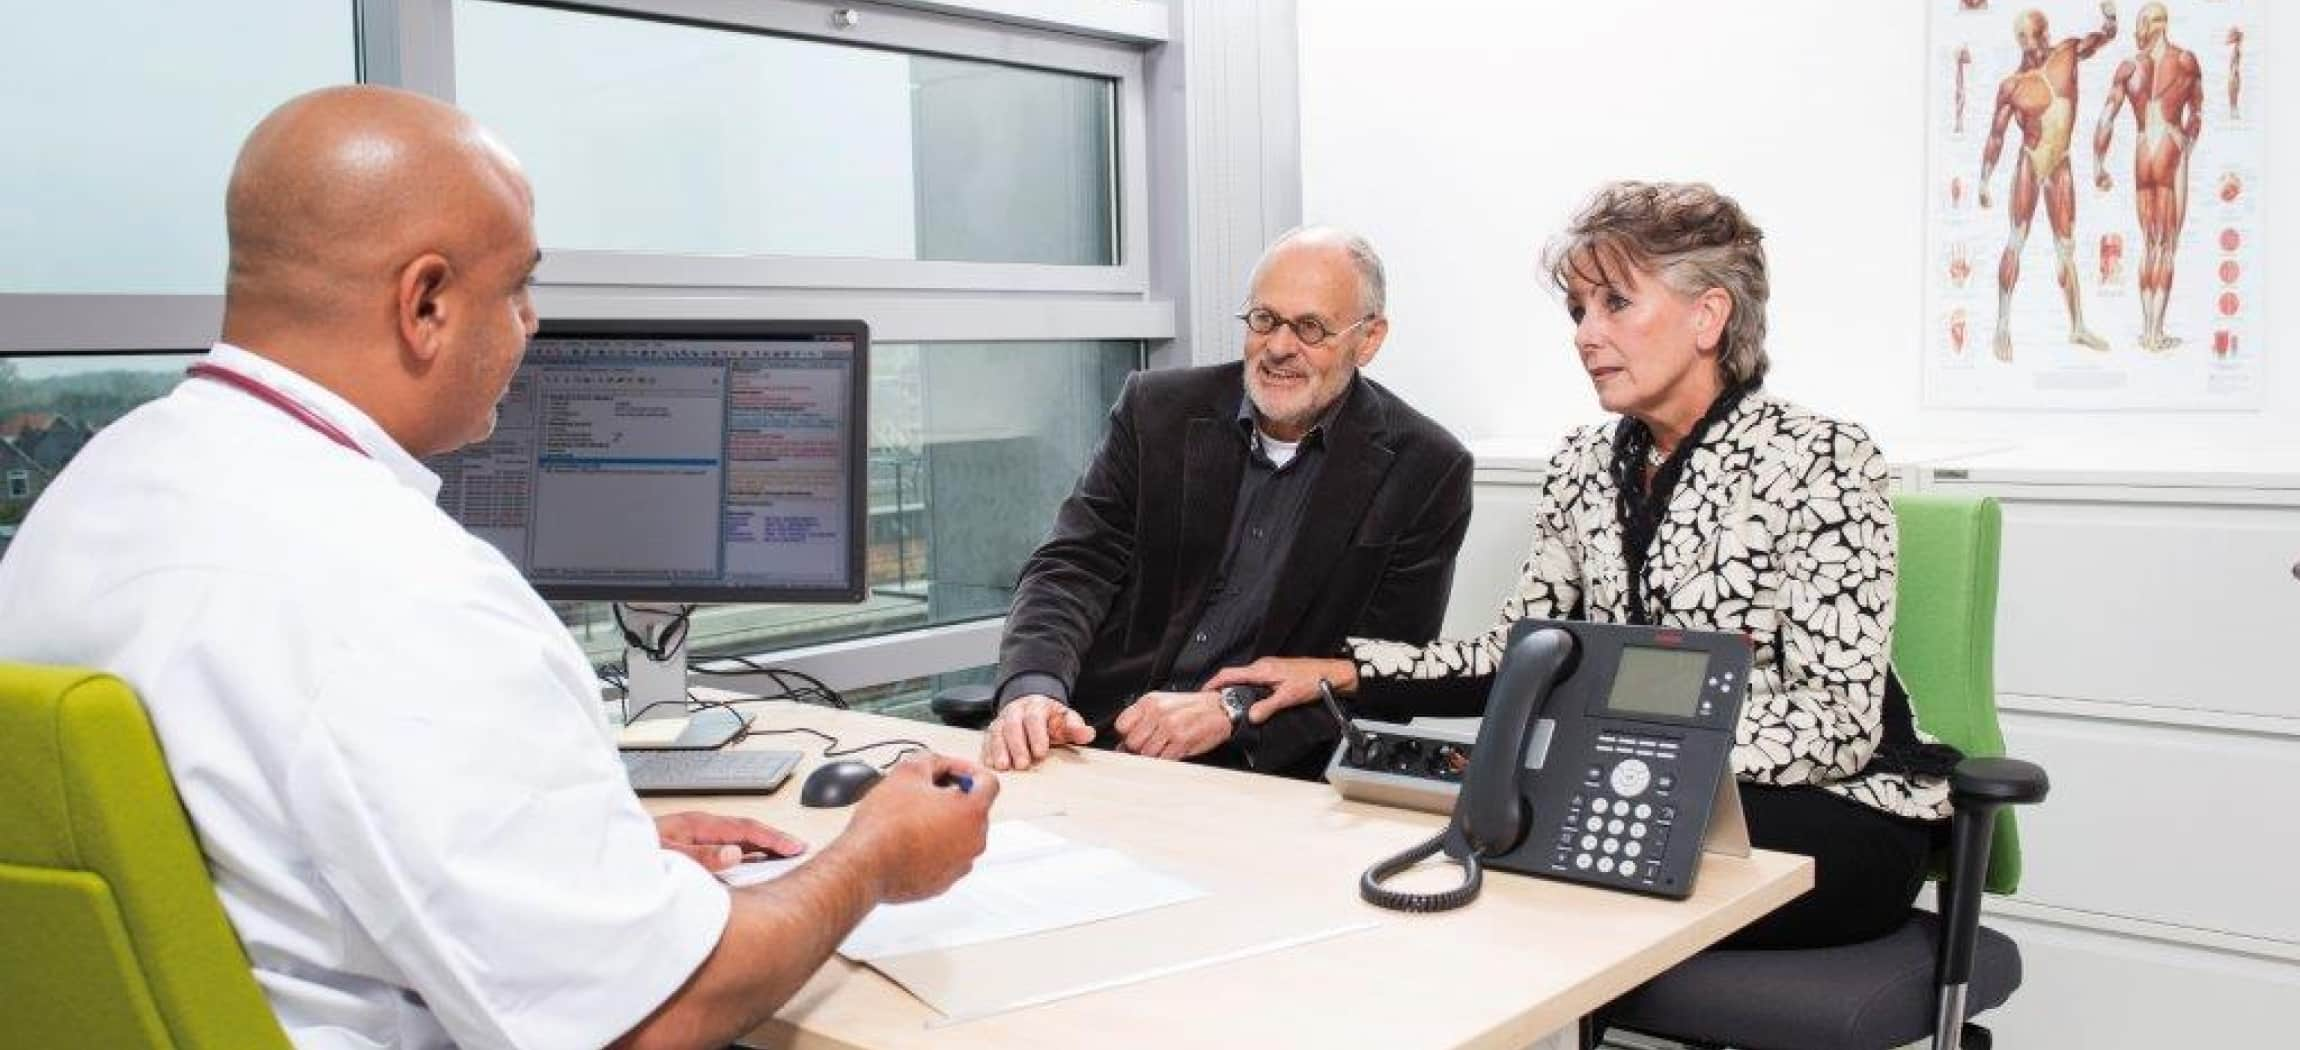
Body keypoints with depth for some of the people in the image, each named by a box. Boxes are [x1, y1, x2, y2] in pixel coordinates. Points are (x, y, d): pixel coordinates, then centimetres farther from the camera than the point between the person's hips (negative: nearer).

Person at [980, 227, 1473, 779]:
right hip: (1098, 739, 3)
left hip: (1269, 771, -2)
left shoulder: (1425, 470, 0)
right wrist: (1033, 688, -20)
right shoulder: (1157, 410, 7)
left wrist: (1231, 711, -16)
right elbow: (1073, 566, 1)